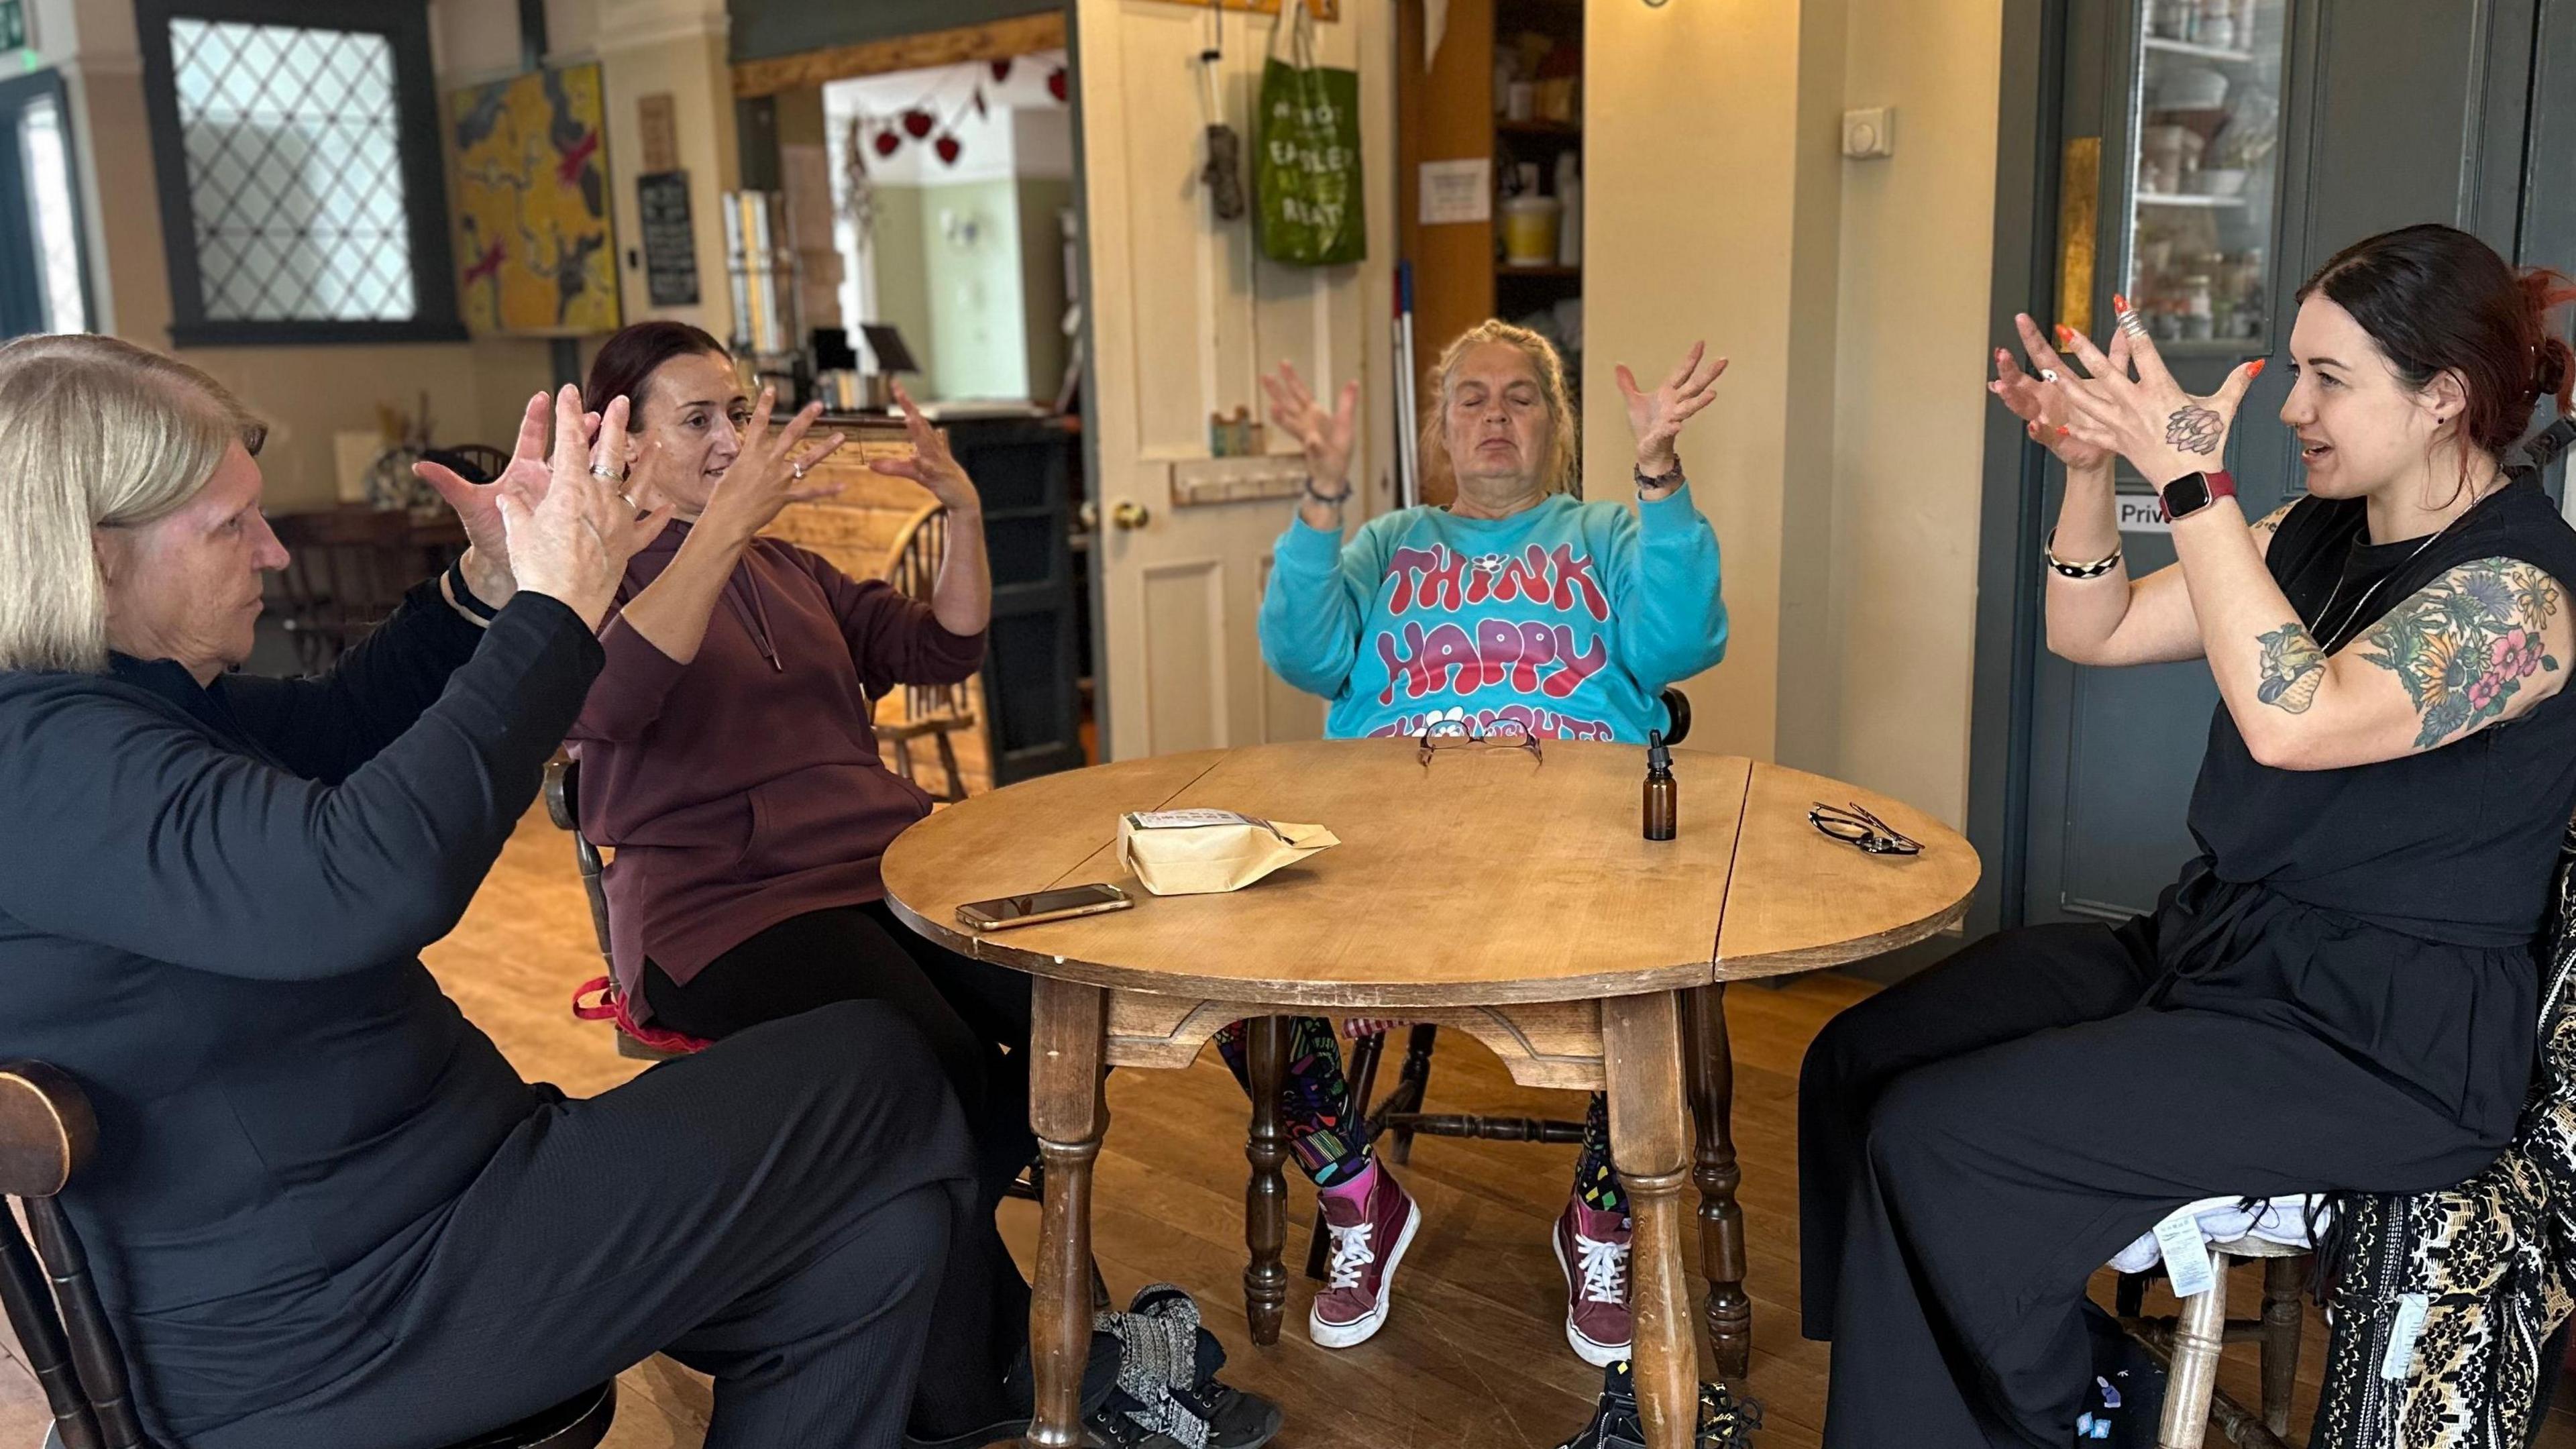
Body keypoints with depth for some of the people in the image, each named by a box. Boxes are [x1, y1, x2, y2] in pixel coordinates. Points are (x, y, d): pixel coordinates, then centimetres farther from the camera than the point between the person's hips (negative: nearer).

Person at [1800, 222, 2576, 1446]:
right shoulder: (2318, 532, 8)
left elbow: (2293, 720, -33)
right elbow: (2092, 632, 9)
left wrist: (2194, 483, -33)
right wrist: (2089, 465, -7)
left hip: (2384, 1040, -8)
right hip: (2210, 945, 8)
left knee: (1936, 1139, -20)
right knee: (1858, 1064, -4)